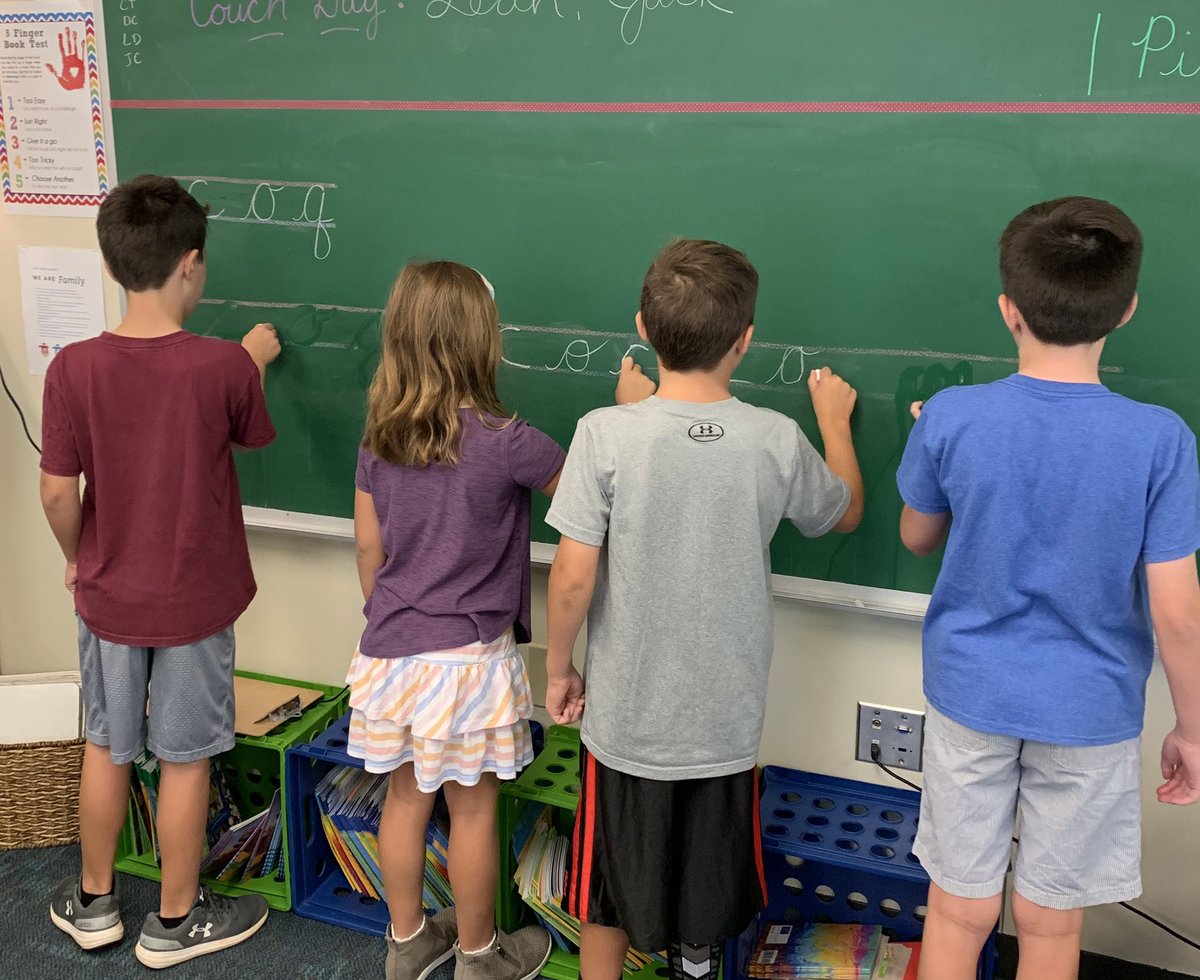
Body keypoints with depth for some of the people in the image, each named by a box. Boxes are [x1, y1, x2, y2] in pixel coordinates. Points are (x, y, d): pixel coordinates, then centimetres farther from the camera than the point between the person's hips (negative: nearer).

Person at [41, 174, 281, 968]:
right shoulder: (225, 367, -18)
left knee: (107, 748, 20)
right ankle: (177, 921, 28)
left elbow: (57, 492, -10)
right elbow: (252, 436, 3)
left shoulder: (74, 368, -13)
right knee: (185, 760, 12)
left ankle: (95, 903, 37)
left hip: (108, 596, 2)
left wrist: (77, 560, 9)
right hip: (196, 600, -2)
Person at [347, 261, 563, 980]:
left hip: (392, 650, 5)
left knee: (406, 796, 19)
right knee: (474, 810, 12)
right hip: (469, 657, -5)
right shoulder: (504, 442, -18)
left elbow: (368, 545, 7)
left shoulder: (379, 439, -1)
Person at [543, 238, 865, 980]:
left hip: (625, 716, -1)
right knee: (710, 891, 22)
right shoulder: (778, 440, -10)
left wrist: (559, 668, 2)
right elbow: (847, 513, 10)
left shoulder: (607, 433, -17)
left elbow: (574, 577, -16)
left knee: (609, 897, 19)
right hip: (727, 722, 2)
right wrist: (834, 420, 25)